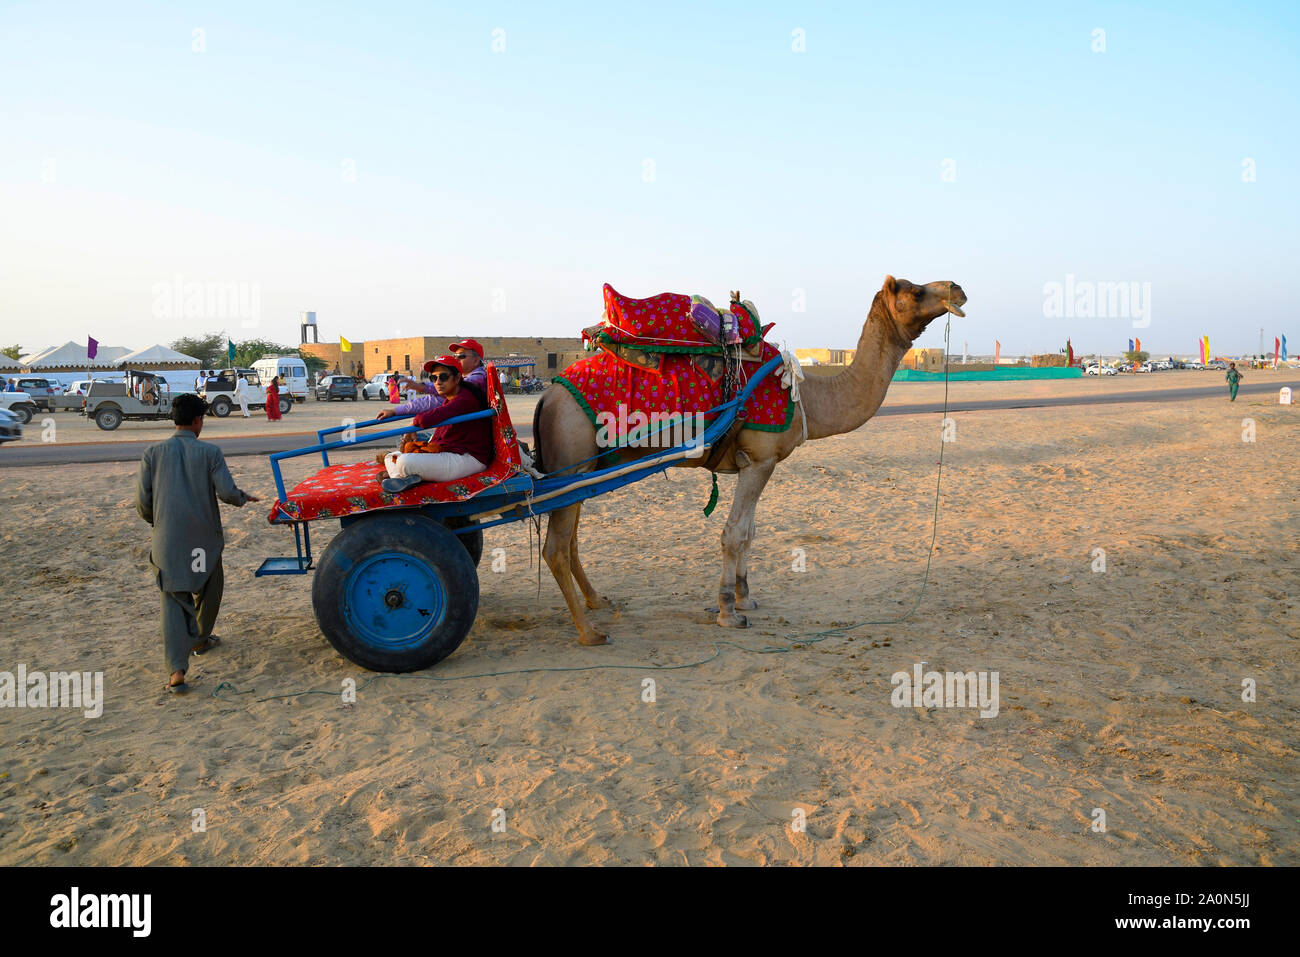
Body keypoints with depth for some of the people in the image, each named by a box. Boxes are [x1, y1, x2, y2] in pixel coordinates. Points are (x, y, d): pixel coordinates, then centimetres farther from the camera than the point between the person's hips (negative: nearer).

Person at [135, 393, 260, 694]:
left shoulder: (153, 453, 2)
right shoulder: (209, 452, -5)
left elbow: (142, 501, 1)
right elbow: (227, 492, -13)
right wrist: (244, 498, 9)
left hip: (167, 542, 1)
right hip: (204, 538, -1)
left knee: (174, 600, 2)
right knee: (208, 590, 24)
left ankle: (176, 670, -11)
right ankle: (200, 639, 43)